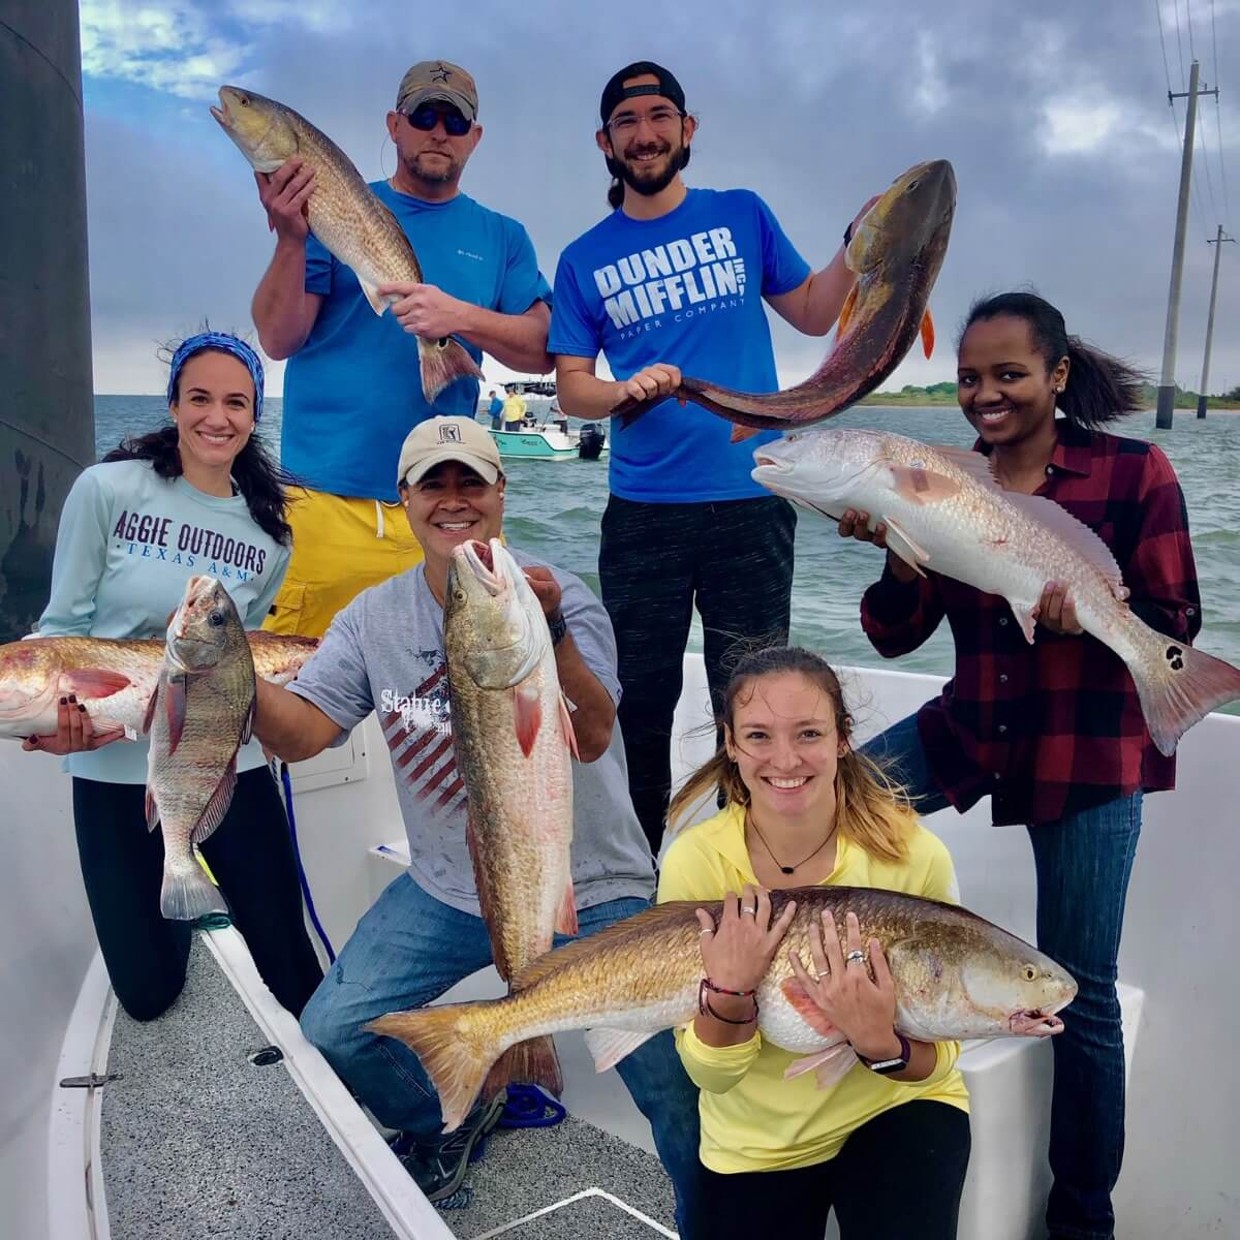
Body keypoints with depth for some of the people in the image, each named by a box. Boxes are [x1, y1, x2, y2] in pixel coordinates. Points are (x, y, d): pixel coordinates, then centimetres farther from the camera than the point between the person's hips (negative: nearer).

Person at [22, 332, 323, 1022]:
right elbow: (63, 624, -4)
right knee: (147, 991, 11)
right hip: (115, 771, -1)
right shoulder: (107, 489, -7)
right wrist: (59, 709, -21)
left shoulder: (269, 533, 0)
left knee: (288, 965, 3)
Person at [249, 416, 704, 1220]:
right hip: (448, 891, 4)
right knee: (333, 1032, 0)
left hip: (590, 893, -3)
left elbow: (593, 737, -27)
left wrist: (550, 629, -44)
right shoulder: (375, 617, -2)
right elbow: (300, 733, -9)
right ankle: (447, 1125, 30)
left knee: (679, 1087, -8)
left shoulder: (563, 597, -13)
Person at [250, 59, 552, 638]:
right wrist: (291, 239, -15)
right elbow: (279, 340, 0)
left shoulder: (501, 237, 14)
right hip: (328, 497, -2)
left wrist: (460, 316, -16)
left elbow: (541, 350, 1)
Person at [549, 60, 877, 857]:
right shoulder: (585, 260, 6)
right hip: (643, 511, 1)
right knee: (639, 704, 10)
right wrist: (625, 391, -18)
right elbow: (570, 386, 2)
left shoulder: (743, 215, 7)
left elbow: (812, 314, 13)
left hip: (752, 500, 0)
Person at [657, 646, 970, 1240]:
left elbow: (938, 1058, -13)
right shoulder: (694, 862, -19)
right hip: (755, 1140, 1)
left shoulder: (915, 856, -21)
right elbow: (711, 1075, -14)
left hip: (895, 1109, -1)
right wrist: (729, 992, -33)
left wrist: (879, 1042, -34)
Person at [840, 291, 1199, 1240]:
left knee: (1081, 988, 2)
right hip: (971, 728, 4)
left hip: (1090, 749, -4)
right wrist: (903, 553, -19)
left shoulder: (1134, 472, -7)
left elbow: (1177, 625, -8)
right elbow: (896, 637, 0)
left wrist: (1090, 607, -28)